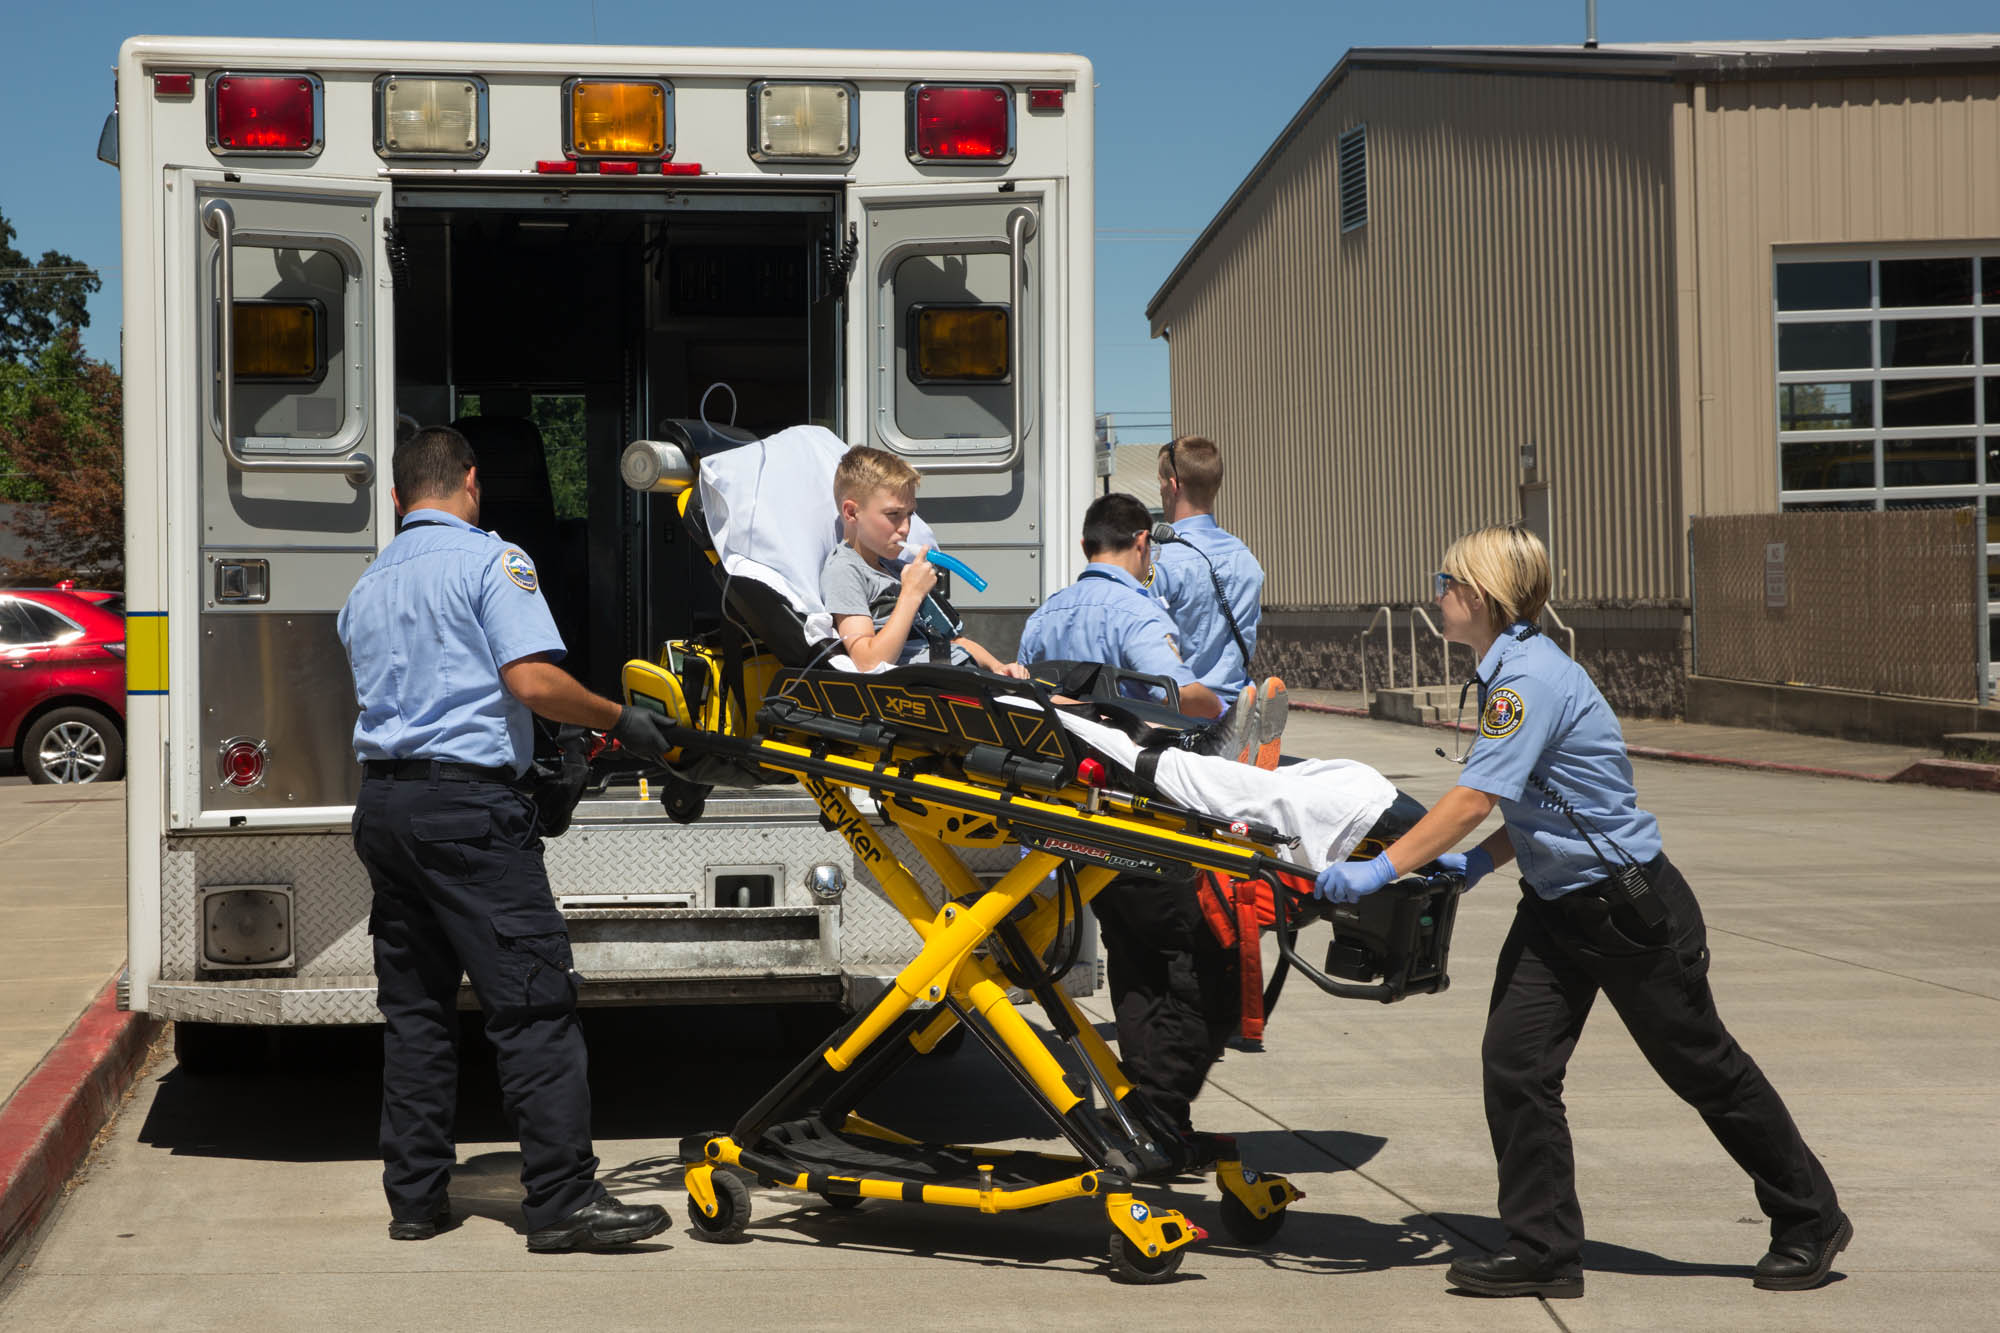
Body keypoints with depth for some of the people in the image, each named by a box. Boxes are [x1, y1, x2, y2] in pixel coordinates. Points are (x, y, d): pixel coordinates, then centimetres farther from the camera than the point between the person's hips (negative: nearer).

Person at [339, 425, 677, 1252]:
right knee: (534, 1003, -6)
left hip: (381, 803, 8)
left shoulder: (367, 588, 19)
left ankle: (416, 1197, 13)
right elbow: (533, 681, -17)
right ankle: (564, 1201, -8)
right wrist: (620, 720, -3)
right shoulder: (488, 560, -4)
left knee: (413, 1007, 12)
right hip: (467, 802, -8)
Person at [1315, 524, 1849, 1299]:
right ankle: (1543, 1250, 6)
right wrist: (1480, 862, -1)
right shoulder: (1509, 673, 7)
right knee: (1514, 1062, 0)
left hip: (1631, 903, -9)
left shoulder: (1529, 677, -23)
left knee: (1703, 1067, 5)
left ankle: (1810, 1223, 22)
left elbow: (1474, 798, -29)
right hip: (1557, 904, 9)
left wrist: (1381, 870, -29)